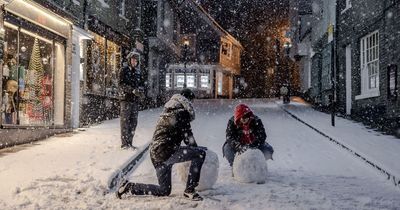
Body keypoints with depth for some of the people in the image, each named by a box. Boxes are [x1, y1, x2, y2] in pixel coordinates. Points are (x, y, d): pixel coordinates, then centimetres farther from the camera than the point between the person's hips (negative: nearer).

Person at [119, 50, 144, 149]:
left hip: (135, 100, 6)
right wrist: (133, 90, -22)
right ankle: (124, 143, -1)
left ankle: (129, 142, 14)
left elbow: (141, 84, 16)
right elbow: (122, 84, -11)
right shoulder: (124, 70, -2)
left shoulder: (138, 72, 16)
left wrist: (141, 90, -7)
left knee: (133, 122, 7)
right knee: (125, 121, -5)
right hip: (126, 99, -6)